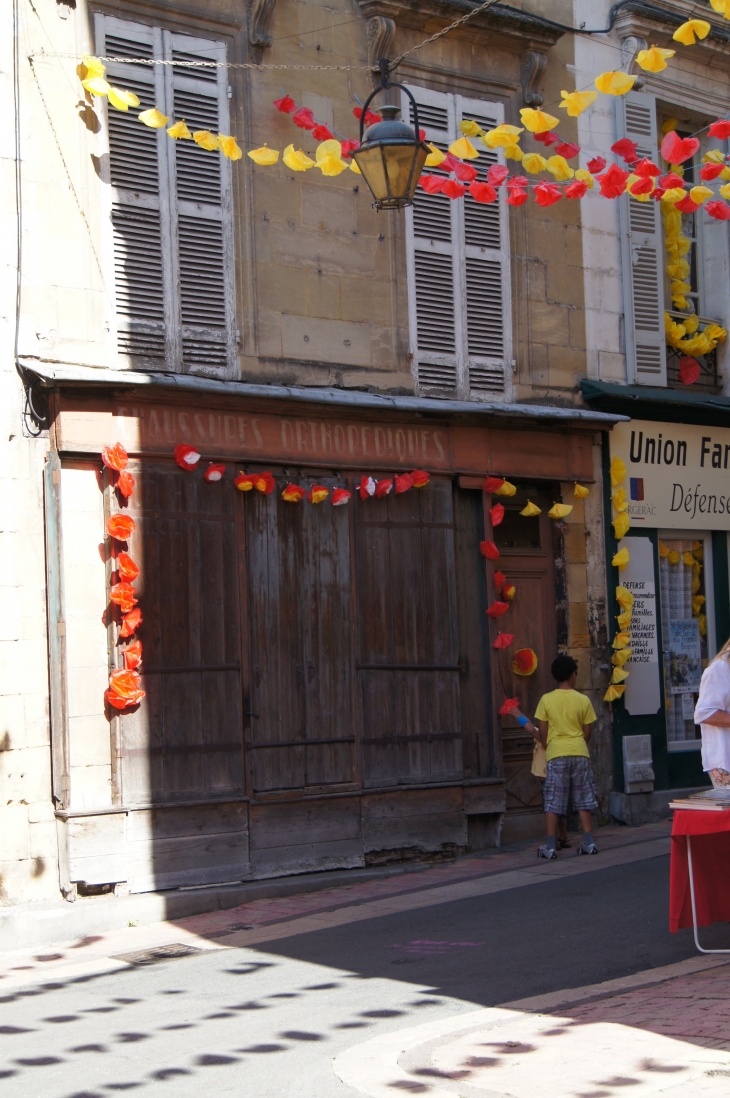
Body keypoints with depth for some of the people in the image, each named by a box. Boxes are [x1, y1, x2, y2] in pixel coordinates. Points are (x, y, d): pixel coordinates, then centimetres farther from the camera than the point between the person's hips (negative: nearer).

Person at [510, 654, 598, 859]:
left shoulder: (546, 700, -2)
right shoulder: (583, 700, 1)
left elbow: (542, 734, 2)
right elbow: (587, 734, 7)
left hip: (556, 754, -1)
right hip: (580, 753, 1)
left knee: (553, 802, 1)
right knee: (583, 800, 10)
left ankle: (551, 846, -2)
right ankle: (588, 842, 8)